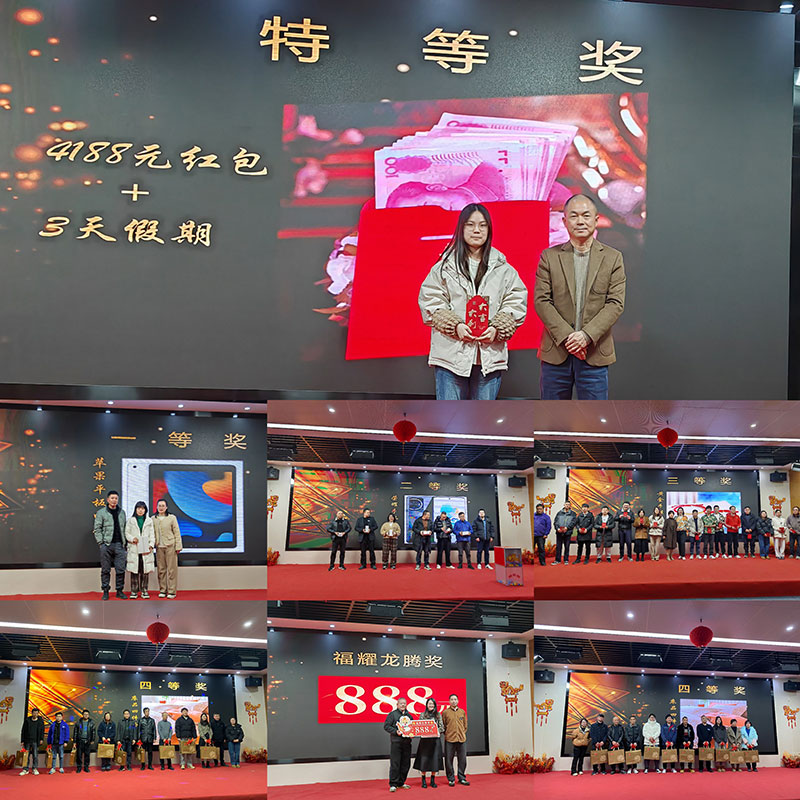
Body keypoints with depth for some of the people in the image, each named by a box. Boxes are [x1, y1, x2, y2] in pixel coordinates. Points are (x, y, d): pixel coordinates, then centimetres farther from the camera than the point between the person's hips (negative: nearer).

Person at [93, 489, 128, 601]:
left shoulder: (122, 512, 14)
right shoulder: (101, 512, 2)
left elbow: (124, 528, 15)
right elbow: (97, 529, 0)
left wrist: (124, 542, 7)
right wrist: (101, 542, -8)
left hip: (119, 545, 3)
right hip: (106, 545, -3)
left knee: (121, 569, 1)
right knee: (105, 570, 2)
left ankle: (120, 591, 9)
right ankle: (105, 591, 9)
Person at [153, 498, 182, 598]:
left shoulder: (172, 518, 0)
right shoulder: (153, 519, 8)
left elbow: (177, 533, 1)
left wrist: (178, 546, -3)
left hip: (170, 546, -3)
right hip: (159, 547, 3)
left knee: (171, 569, -3)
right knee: (161, 569, 5)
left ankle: (172, 592, 1)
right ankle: (162, 590, 13)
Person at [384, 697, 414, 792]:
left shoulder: (409, 716, 16)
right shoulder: (392, 714, 2)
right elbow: (386, 726, -4)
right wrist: (395, 732, -17)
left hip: (407, 742, 5)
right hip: (396, 742, -5)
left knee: (406, 764, 7)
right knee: (395, 764, -7)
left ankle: (401, 782, 19)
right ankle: (393, 784, -3)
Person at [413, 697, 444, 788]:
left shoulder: (438, 715, 9)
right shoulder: (422, 715, 6)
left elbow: (442, 727, 5)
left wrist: (438, 732, -13)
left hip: (435, 740, 1)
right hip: (425, 740, -1)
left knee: (435, 759, -1)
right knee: (424, 759, -3)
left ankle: (433, 780, 9)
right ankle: (423, 781, 5)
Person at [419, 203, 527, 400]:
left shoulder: (503, 270, 11)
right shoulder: (444, 267, 6)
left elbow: (516, 303, 7)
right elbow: (430, 302, 1)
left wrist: (496, 329, -10)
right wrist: (455, 326, -13)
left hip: (490, 355, 2)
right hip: (451, 353, -2)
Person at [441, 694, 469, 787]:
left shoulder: (462, 712, 13)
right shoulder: (445, 712, 5)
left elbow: (465, 725, 18)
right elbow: (443, 726, 7)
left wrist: (463, 733, 7)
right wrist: (446, 734, -1)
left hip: (462, 739, 2)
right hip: (449, 740, -2)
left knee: (462, 760, 3)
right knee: (449, 760, -1)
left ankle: (462, 778, 13)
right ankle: (451, 779, 8)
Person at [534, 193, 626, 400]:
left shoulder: (613, 258, 5)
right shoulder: (549, 257, 6)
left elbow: (616, 303, -3)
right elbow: (541, 301, -2)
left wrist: (587, 335, -16)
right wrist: (566, 336, -14)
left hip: (595, 354, 0)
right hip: (556, 353, 1)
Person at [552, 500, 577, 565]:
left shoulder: (573, 513, 6)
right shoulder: (559, 513, 10)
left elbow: (574, 522, -6)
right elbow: (555, 522, 6)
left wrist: (567, 527, -16)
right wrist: (557, 528, -11)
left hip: (567, 532, -1)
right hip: (559, 532, 2)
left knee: (567, 547, 3)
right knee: (558, 547, 4)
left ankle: (566, 560, 12)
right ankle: (557, 560, 10)